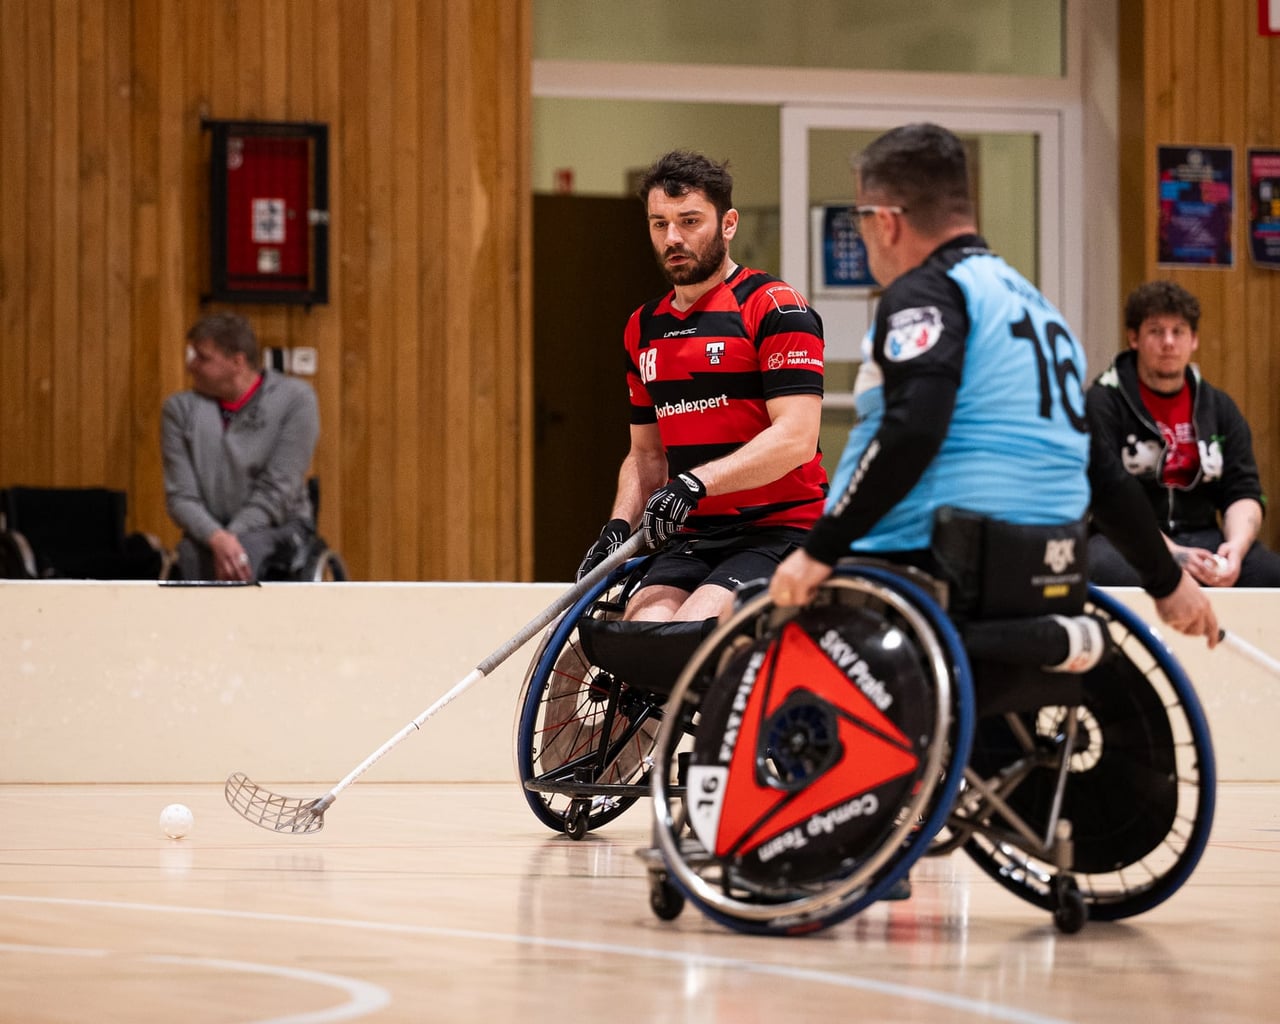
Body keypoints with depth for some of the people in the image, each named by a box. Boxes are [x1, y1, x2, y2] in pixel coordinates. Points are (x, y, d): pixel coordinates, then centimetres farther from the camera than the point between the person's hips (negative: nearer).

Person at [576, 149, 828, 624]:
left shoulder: (775, 308, -5)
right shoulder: (643, 328, 17)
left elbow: (795, 437, -15)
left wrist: (696, 482, -25)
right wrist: (619, 525, 5)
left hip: (779, 531, -6)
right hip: (691, 538, 6)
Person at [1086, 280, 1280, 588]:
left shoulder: (1218, 407, 14)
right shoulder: (1103, 404, -2)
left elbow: (1243, 493, 9)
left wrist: (1236, 546, -14)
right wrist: (1170, 554, -23)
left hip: (1201, 536, 4)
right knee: (1108, 570, -40)